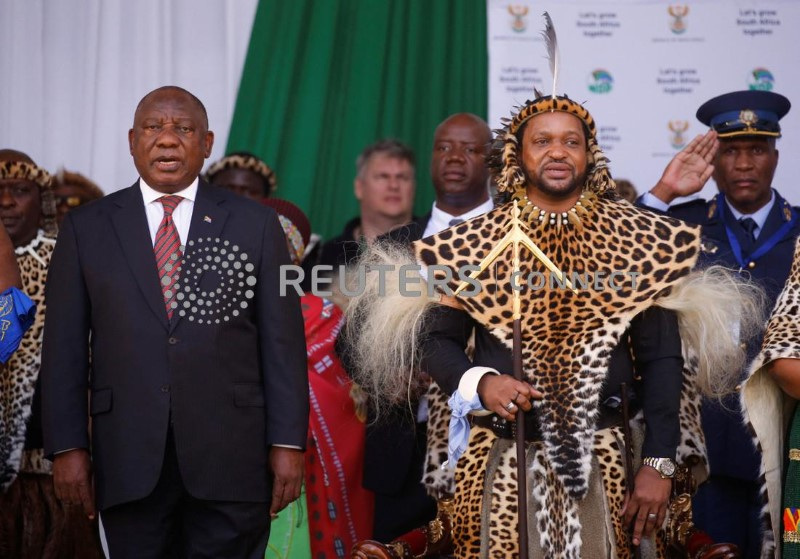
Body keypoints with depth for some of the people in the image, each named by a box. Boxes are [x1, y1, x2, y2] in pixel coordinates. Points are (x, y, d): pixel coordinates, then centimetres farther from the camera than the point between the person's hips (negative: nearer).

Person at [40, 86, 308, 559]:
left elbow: (283, 342, 3)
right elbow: (65, 347, 5)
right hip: (129, 463, 1)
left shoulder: (256, 225, 6)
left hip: (232, 460, 0)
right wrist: (68, 448, -2)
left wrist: (288, 444, -3)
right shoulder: (87, 228, 7)